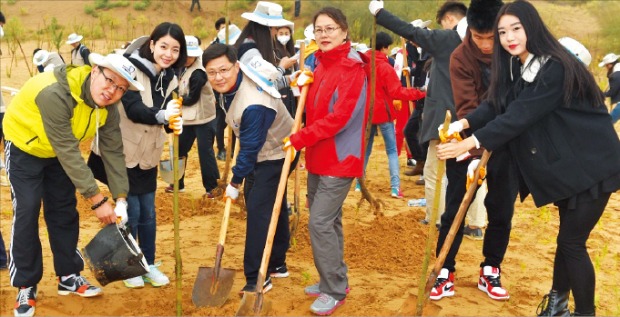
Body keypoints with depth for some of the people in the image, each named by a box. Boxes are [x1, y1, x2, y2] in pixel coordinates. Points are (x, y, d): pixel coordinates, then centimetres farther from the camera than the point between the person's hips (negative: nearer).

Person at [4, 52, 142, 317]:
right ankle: (26, 287, 5)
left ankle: (68, 276, 21)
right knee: (27, 211, -8)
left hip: (59, 151, 6)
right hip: (24, 145, -6)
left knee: (64, 209, 8)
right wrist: (97, 200, -37)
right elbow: (68, 152, -40)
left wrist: (121, 197, -24)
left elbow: (113, 151, -14)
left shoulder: (108, 106, -18)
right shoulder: (55, 93, -41)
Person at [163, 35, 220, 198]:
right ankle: (178, 182, 27)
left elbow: (192, 99, -19)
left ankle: (212, 186, 4)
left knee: (205, 151, -5)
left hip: (203, 118, -9)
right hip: (188, 118, 9)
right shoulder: (184, 69, 8)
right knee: (179, 149, 13)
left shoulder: (198, 73, -19)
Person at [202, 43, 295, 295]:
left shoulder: (253, 105, -37)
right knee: (274, 206, 19)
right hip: (261, 150, 10)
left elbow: (250, 148, -27)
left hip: (275, 156, -10)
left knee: (258, 209, -14)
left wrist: (235, 182, -16)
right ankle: (277, 264, 34)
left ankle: (257, 278, -7)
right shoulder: (229, 83, -10)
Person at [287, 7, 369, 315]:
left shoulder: (352, 68, -15)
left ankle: (335, 291, 4)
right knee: (328, 221, 15)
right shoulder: (319, 64, 11)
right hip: (318, 156, 9)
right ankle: (332, 281, 28)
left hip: (339, 158, -8)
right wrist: (301, 88, 3)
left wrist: (298, 139, -22)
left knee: (320, 222, -9)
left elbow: (339, 117, -23)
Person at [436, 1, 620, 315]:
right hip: (563, 165, 9)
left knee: (572, 242, -4)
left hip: (591, 164, -9)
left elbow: (519, 116, -30)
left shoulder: (555, 68, -25)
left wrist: (468, 144, -31)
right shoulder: (516, 67, 4)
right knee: (567, 236, 21)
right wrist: (463, 123, -23)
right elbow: (495, 105, -5)